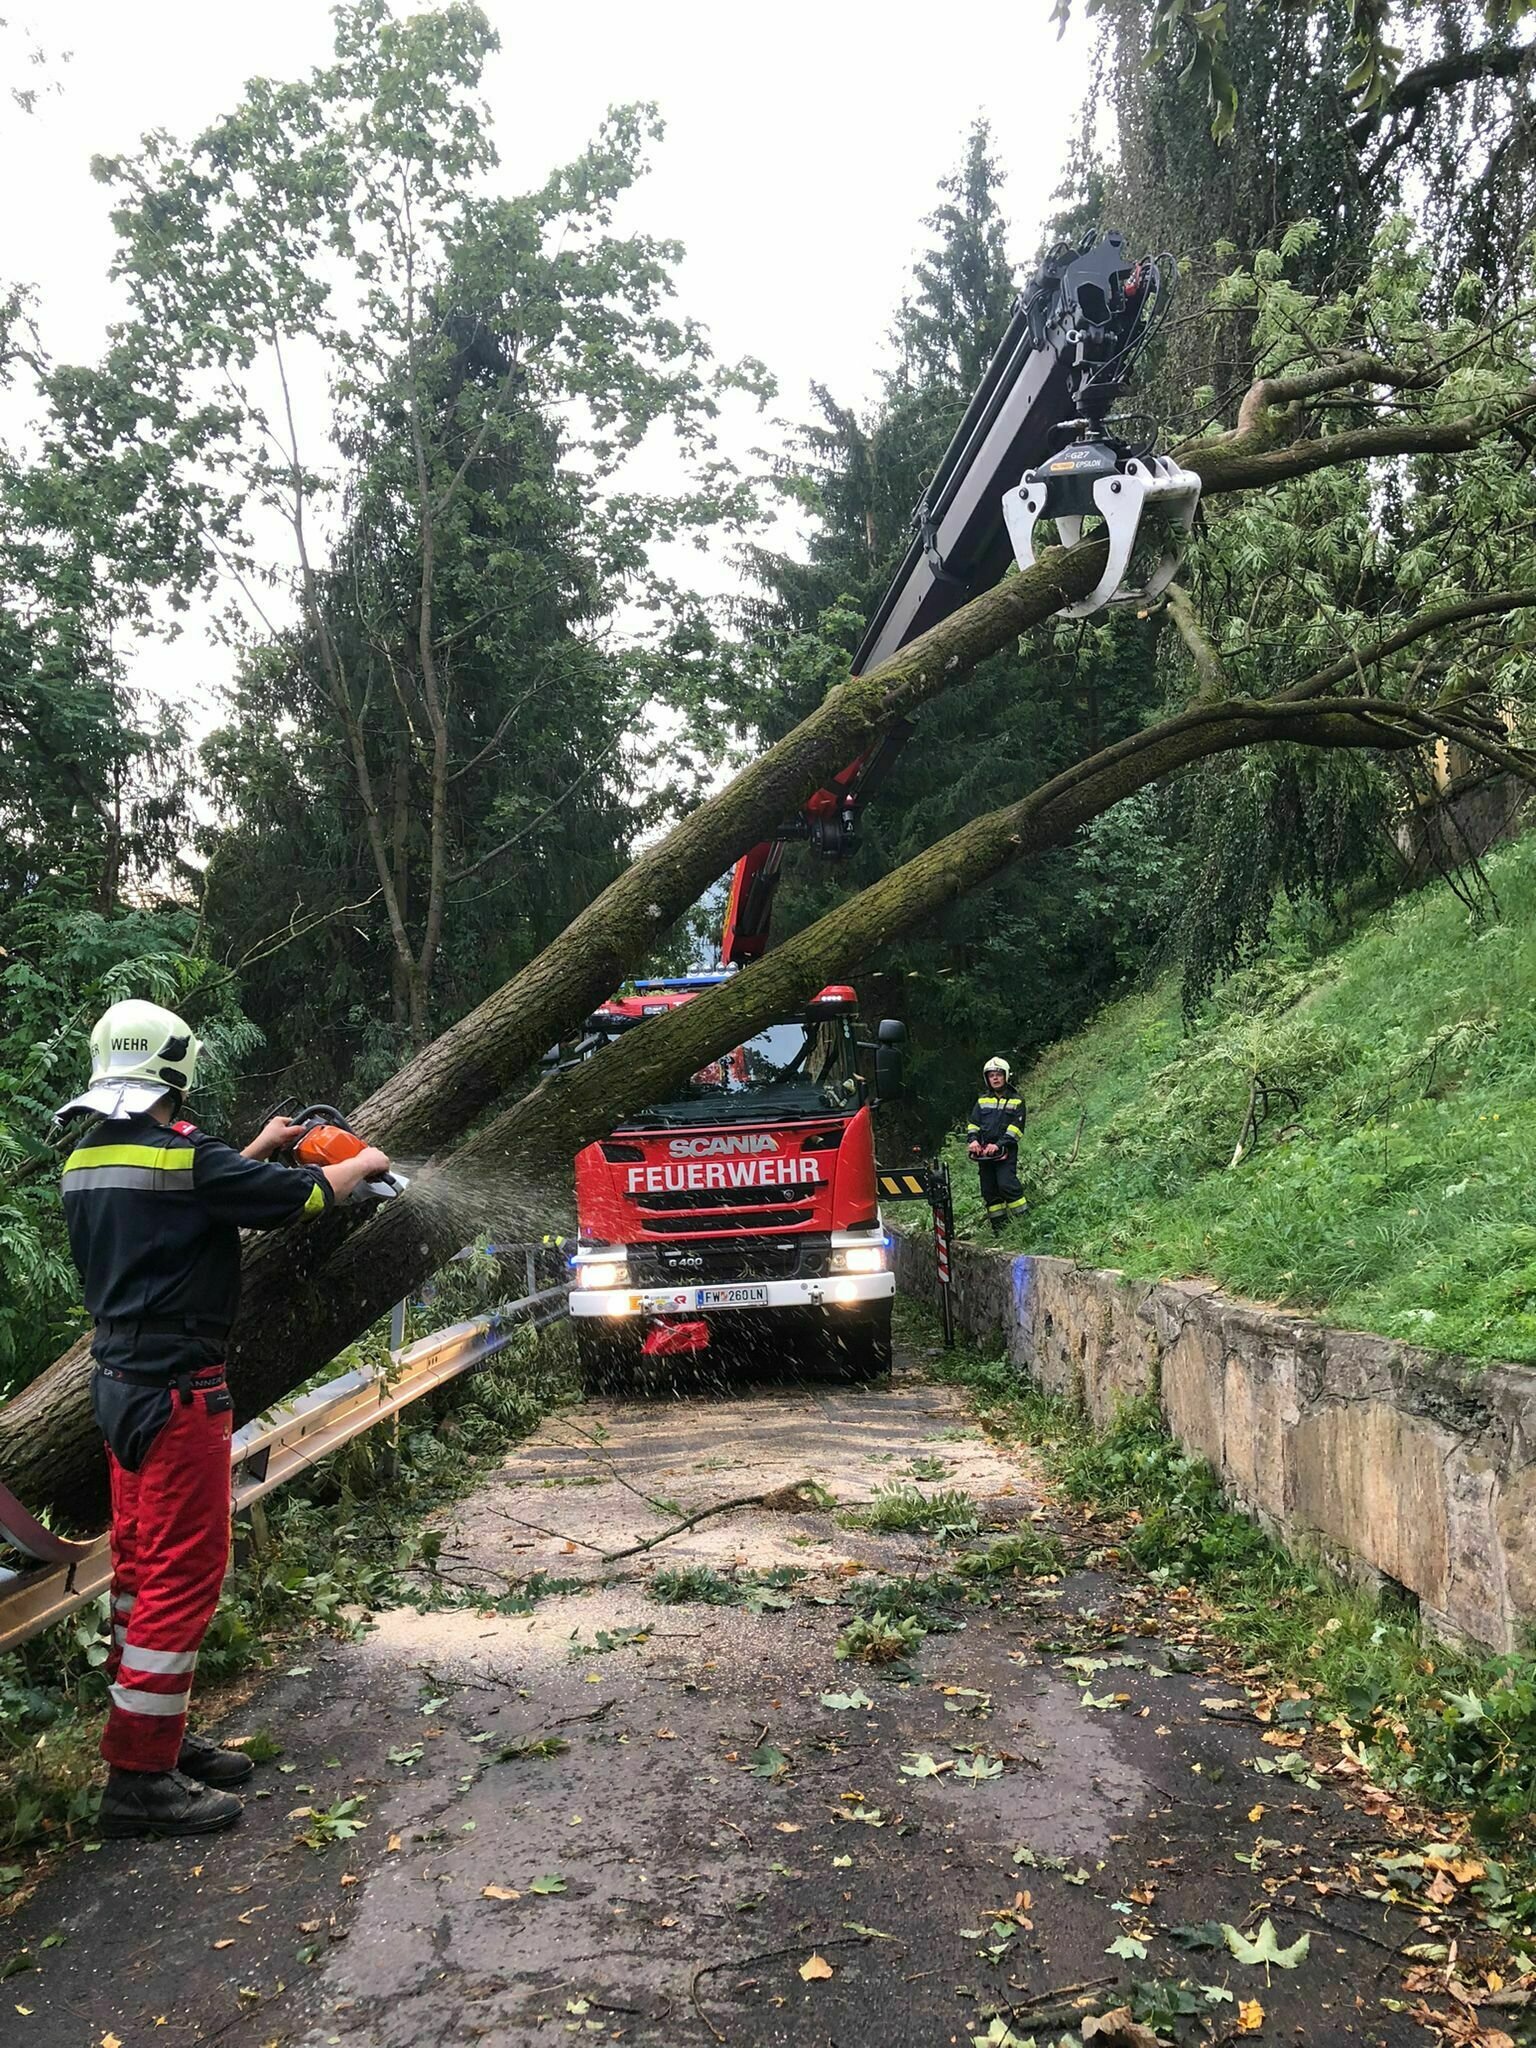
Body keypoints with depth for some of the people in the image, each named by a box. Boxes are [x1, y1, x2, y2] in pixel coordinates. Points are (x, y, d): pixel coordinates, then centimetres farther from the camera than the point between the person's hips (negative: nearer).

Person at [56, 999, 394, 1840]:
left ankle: (155, 1733, 26)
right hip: (177, 1389, -9)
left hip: (120, 1381, 9)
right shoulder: (179, 1153, -18)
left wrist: (257, 1150, 28)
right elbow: (299, 1195, -9)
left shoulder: (88, 1158, 8)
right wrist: (360, 1165, 9)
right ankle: (140, 1777, 0)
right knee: (184, 1571, -4)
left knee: (143, 1563, 16)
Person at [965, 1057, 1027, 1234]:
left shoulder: (1016, 1101, 5)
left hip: (1005, 1152, -5)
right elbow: (973, 1123, 12)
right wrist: (973, 1139, -10)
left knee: (1007, 1184, -21)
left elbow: (1016, 1127, -5)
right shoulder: (982, 1101, 18)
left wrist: (999, 1145, -18)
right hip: (984, 1152, 5)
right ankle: (998, 1228, 8)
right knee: (989, 1191, 3)